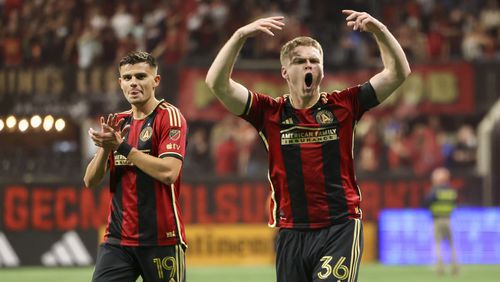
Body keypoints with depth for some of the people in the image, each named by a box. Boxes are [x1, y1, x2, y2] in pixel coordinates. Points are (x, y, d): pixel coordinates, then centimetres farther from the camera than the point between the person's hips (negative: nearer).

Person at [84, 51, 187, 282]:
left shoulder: (169, 116, -4)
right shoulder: (118, 123, 15)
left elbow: (168, 173, -19)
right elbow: (90, 181, 10)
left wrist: (121, 147, -16)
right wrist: (105, 148, -9)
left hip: (161, 240, -5)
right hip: (117, 240, 5)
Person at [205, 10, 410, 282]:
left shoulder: (342, 106, 4)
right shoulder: (270, 112, 4)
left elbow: (398, 72, 2)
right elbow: (216, 82, -5)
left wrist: (378, 30, -12)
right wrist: (240, 36, -15)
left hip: (340, 228, -2)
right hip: (292, 233, 2)